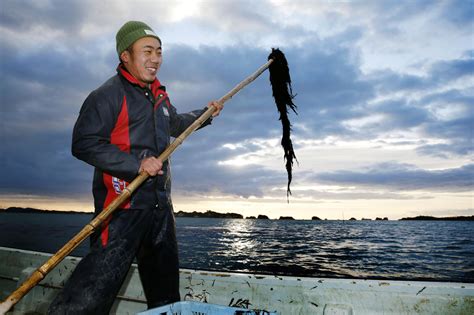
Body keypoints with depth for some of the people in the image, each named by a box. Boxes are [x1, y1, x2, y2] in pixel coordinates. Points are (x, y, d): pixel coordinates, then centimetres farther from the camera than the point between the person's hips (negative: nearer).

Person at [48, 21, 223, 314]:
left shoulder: (159, 95, 14)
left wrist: (205, 114, 25)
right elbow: (84, 143, -20)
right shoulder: (109, 95, -12)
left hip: (160, 202, 8)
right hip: (123, 204, -8)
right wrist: (137, 165, -24)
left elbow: (175, 123, 33)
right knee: (95, 288, -6)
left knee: (166, 281, 22)